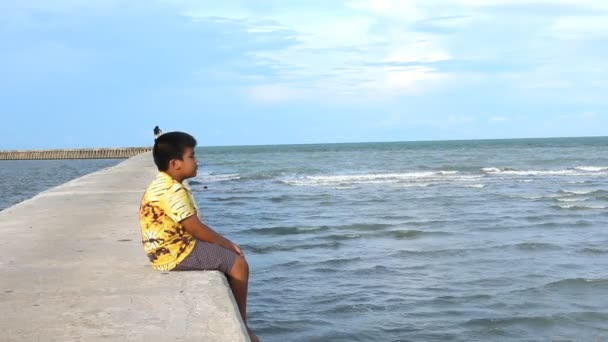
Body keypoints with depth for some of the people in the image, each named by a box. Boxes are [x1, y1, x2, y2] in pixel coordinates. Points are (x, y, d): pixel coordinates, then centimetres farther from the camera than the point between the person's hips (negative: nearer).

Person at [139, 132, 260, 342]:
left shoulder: (163, 185, 12)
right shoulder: (173, 190, -22)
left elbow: (192, 228, 15)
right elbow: (196, 229, -20)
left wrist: (223, 243, 10)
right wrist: (227, 244, -7)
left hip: (169, 250, 11)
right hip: (176, 253, -11)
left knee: (231, 258, 18)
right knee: (238, 264, -8)